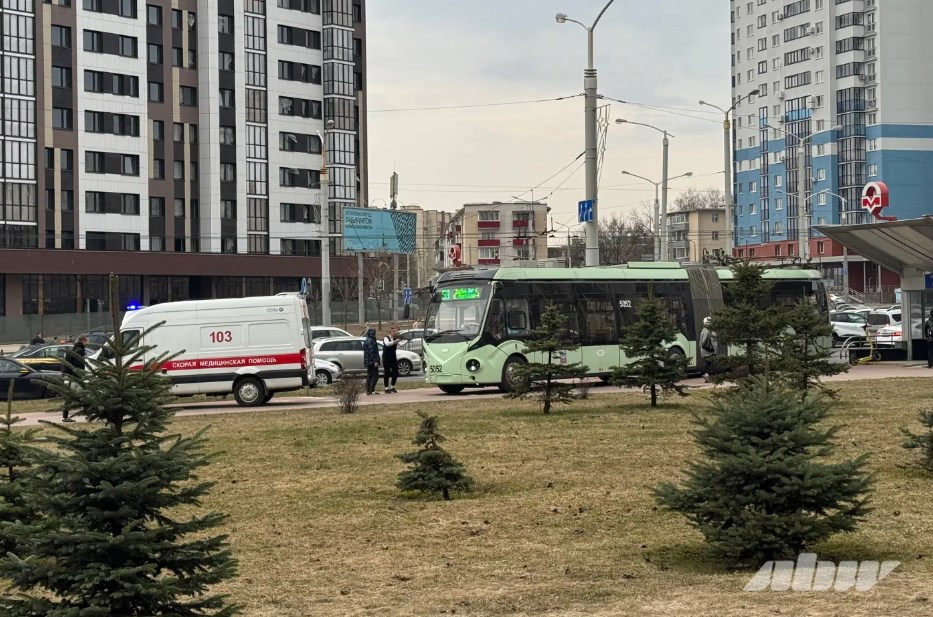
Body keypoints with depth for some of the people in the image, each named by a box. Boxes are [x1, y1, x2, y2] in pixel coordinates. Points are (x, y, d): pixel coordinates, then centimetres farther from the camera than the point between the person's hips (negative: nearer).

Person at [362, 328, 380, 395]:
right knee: (375, 376, -8)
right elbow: (372, 352, -21)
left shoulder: (366, 340, 17)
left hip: (368, 362, 10)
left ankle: (368, 390, 13)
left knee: (369, 376, 13)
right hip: (372, 361, -10)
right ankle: (371, 390, -14)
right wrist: (375, 361, -22)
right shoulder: (371, 341, -16)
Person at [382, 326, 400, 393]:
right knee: (387, 373, -2)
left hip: (393, 358, 5)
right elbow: (387, 344, -30)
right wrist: (395, 341, -44)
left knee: (395, 372, 2)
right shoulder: (386, 338, -8)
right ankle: (386, 388, 5)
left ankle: (392, 387, 17)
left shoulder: (395, 339, 7)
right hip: (386, 358, -5)